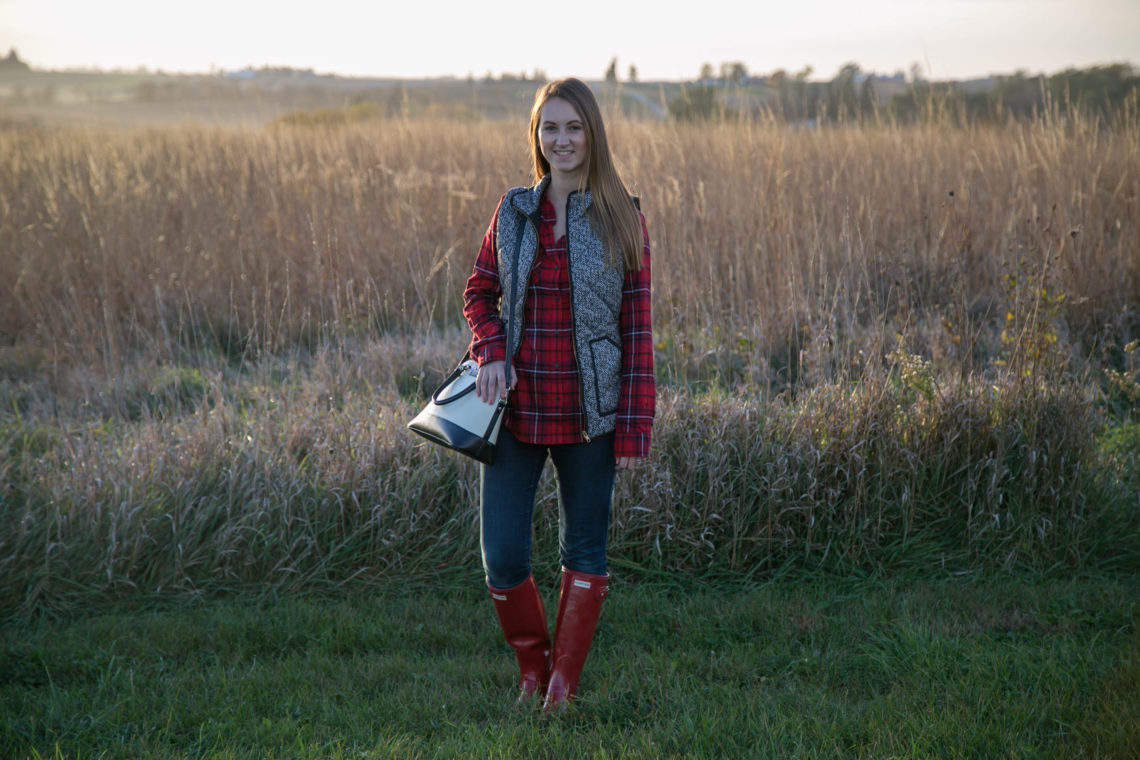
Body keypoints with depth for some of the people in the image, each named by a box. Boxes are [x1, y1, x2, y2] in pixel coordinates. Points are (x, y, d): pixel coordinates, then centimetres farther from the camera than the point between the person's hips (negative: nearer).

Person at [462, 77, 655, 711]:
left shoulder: (622, 219, -3)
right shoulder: (514, 212, 4)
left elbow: (638, 326, -3)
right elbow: (479, 294, 14)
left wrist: (634, 427, -7)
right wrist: (490, 354, -7)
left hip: (589, 414, -1)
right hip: (517, 408, 2)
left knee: (585, 552, 10)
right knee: (503, 558, 0)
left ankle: (563, 689, 24)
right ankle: (533, 669, 25)